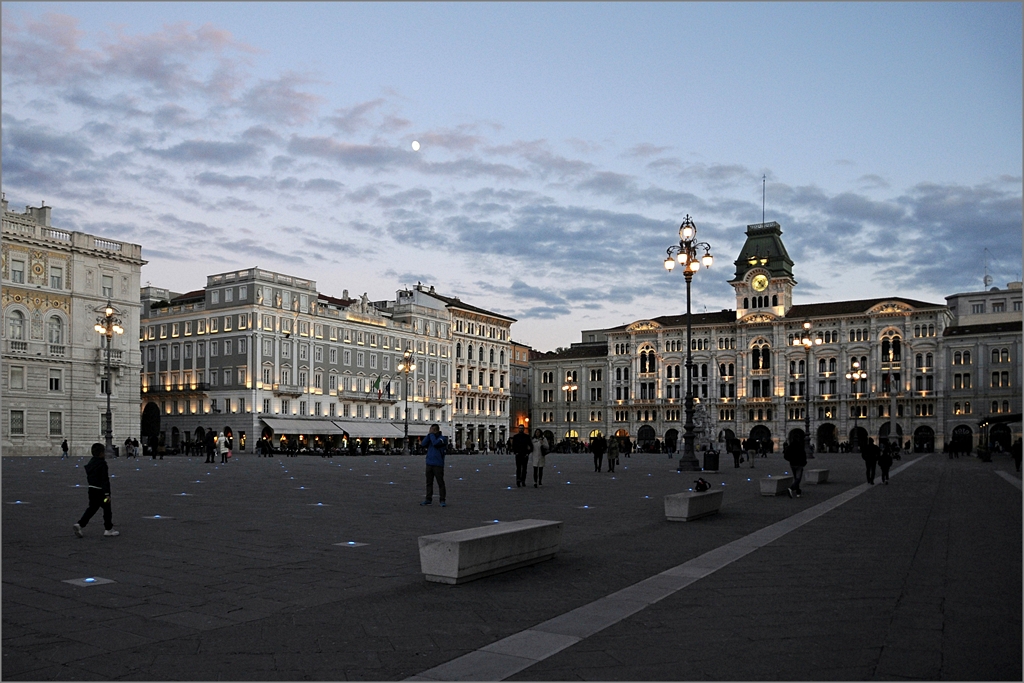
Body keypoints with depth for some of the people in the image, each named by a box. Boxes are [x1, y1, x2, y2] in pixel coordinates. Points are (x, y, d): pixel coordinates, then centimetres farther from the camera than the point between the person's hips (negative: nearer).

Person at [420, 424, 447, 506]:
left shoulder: (442, 438, -4)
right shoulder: (430, 437, 13)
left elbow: (435, 443, -23)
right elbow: (423, 444, -4)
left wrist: (432, 434, -11)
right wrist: (429, 434, -8)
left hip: (438, 465, -6)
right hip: (429, 464, 6)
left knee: (440, 483, -4)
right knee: (429, 482, 10)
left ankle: (442, 500, -1)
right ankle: (428, 499, 18)